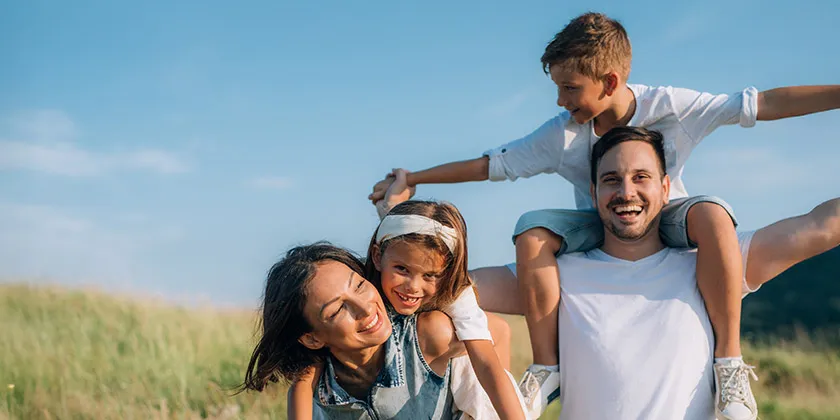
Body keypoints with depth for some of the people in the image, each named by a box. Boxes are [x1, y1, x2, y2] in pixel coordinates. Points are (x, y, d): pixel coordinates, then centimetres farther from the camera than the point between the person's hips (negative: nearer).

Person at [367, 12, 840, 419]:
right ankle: (546, 368, -21)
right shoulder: (562, 135, -14)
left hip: (668, 224, -2)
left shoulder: (669, 106, -20)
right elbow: (486, 165, -8)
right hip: (598, 231, 2)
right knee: (533, 230, -28)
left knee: (711, 213, -37)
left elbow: (766, 103, -22)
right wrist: (410, 180, -9)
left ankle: (729, 359, -31)